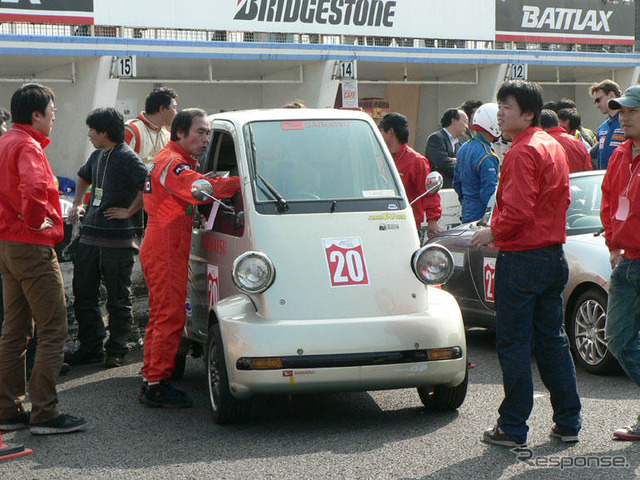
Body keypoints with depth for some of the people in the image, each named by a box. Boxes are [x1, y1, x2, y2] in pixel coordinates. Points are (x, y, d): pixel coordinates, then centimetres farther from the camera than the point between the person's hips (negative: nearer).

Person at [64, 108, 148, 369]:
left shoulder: (126, 157, -12)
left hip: (118, 240, -9)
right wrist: (77, 204, 24)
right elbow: (84, 177, 36)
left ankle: (116, 351, 12)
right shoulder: (97, 156, 15)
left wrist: (130, 211, -18)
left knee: (118, 299, 2)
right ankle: (90, 347, 20)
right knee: (83, 294, 10)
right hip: (90, 237, 9)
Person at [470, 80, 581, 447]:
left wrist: (494, 232, -6)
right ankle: (568, 422, 17)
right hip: (554, 255, 9)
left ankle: (513, 428, 4)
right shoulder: (555, 147, 13)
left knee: (514, 345, -1)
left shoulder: (523, 152, -16)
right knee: (553, 339, 14)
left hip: (521, 258, -9)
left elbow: (518, 210, -23)